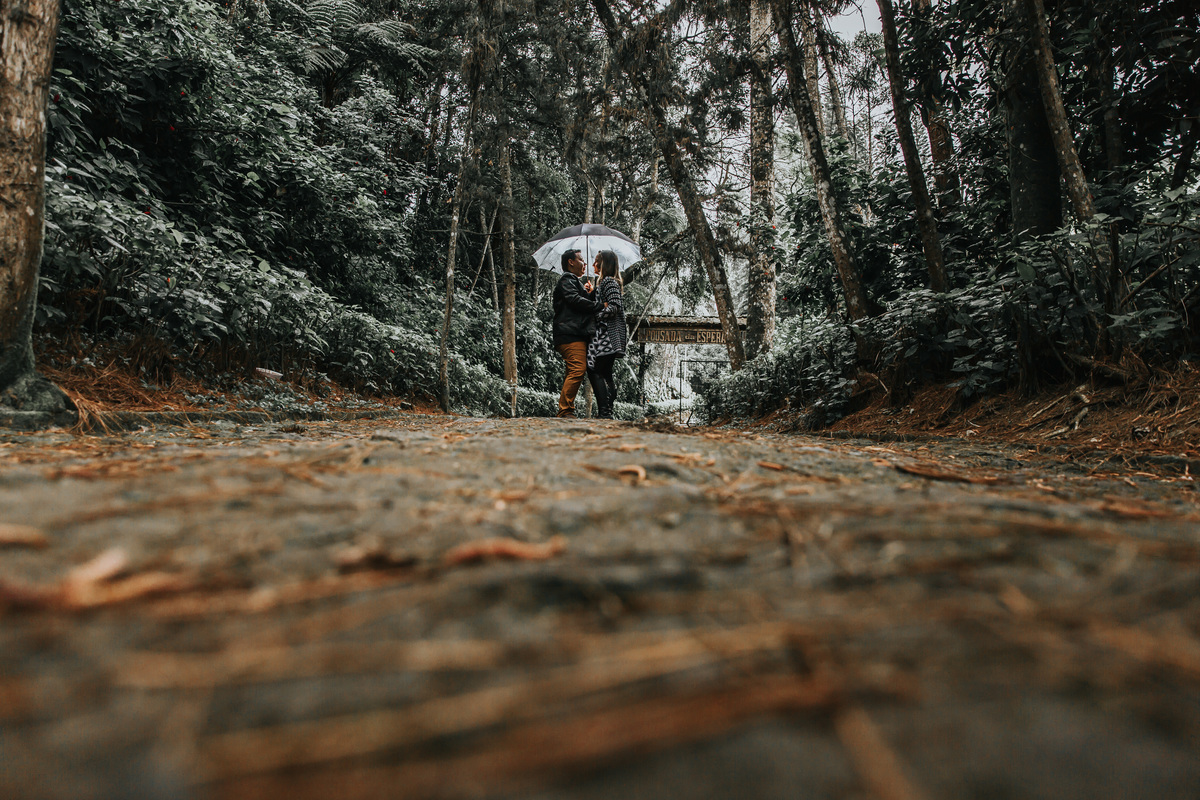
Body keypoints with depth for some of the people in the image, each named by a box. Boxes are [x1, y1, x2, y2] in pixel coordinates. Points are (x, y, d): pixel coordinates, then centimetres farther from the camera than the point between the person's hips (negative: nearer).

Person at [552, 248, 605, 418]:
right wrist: (601, 306, -10)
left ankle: (565, 412, 6)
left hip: (579, 334, 10)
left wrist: (591, 294, 9)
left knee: (574, 372, 6)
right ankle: (565, 411, -20)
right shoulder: (567, 280, 2)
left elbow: (587, 304, 27)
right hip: (571, 335, -10)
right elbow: (576, 300, -14)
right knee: (578, 369, -19)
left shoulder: (576, 282, 33)